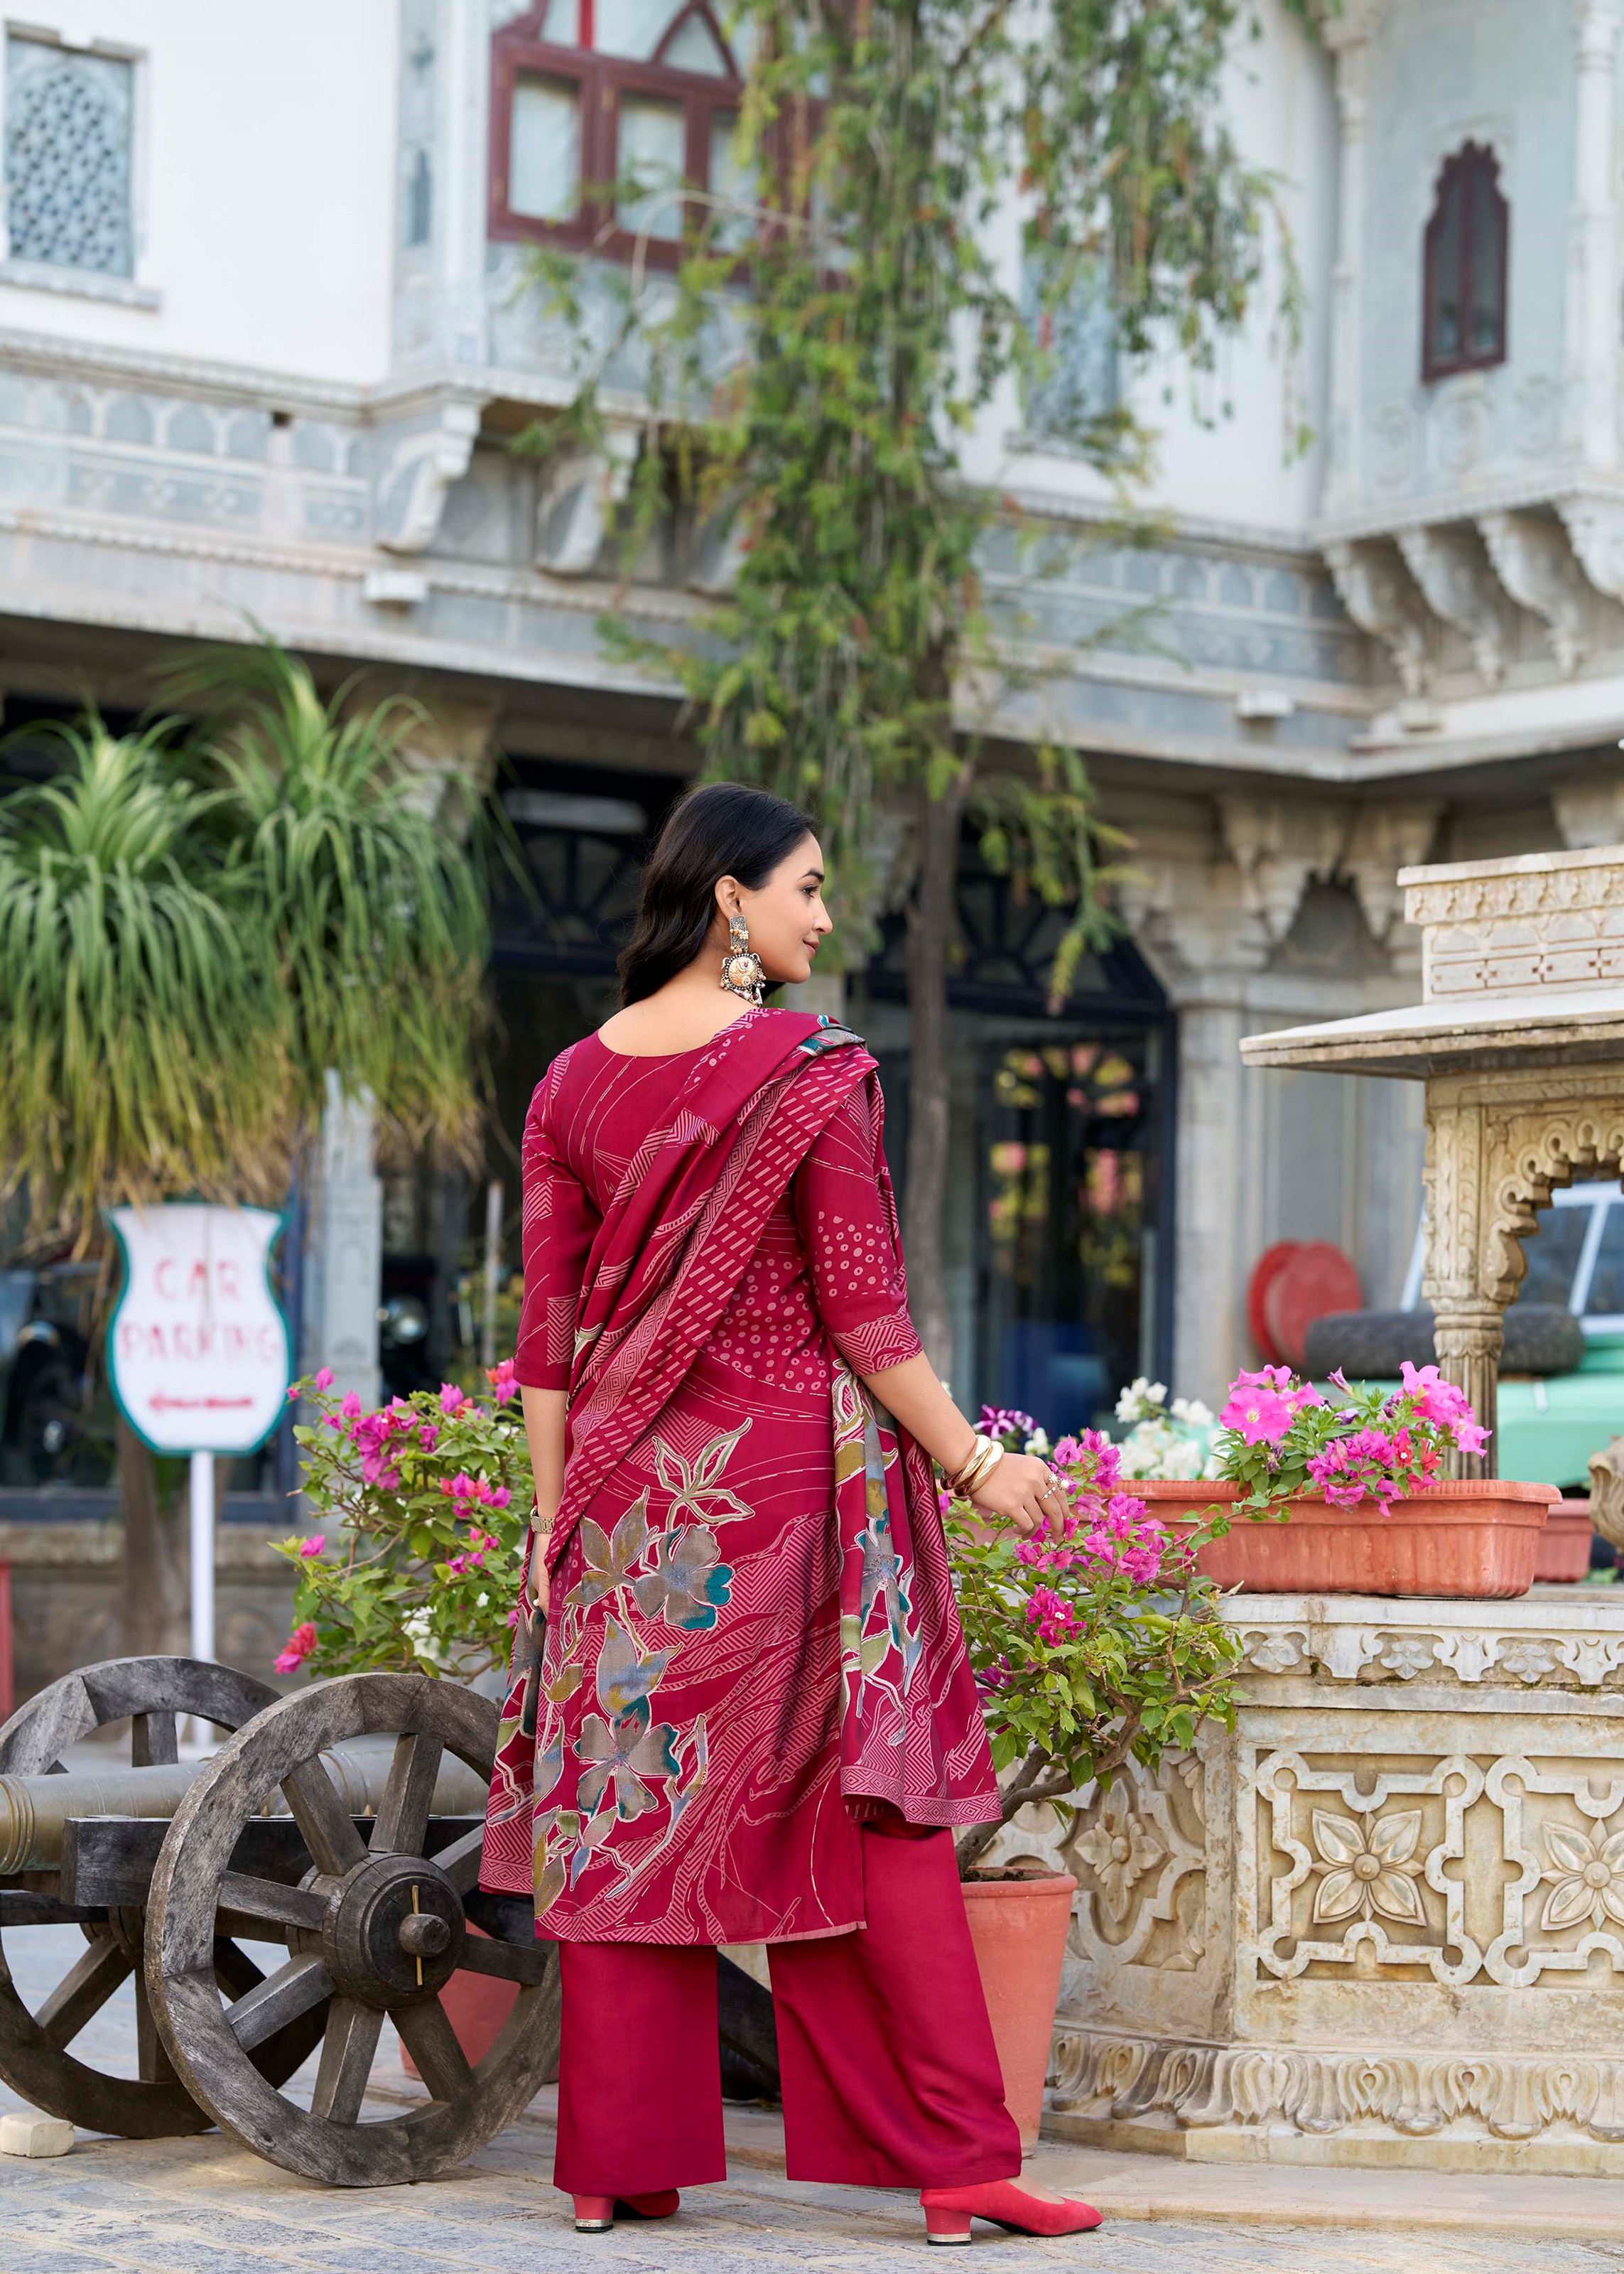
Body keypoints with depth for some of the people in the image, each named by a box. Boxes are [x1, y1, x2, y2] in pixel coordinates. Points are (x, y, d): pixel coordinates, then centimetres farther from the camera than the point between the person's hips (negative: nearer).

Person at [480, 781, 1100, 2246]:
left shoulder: (574, 1083, 6)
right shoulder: (811, 1071, -9)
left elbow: (549, 1329, 6)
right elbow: (863, 1311, -10)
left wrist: (555, 1516, 10)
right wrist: (975, 1463, -2)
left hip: (627, 1491, 5)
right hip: (793, 1472, -4)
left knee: (629, 1804, 8)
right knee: (871, 1808, -1)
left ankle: (618, 2164, 10)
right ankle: (958, 2162, 0)